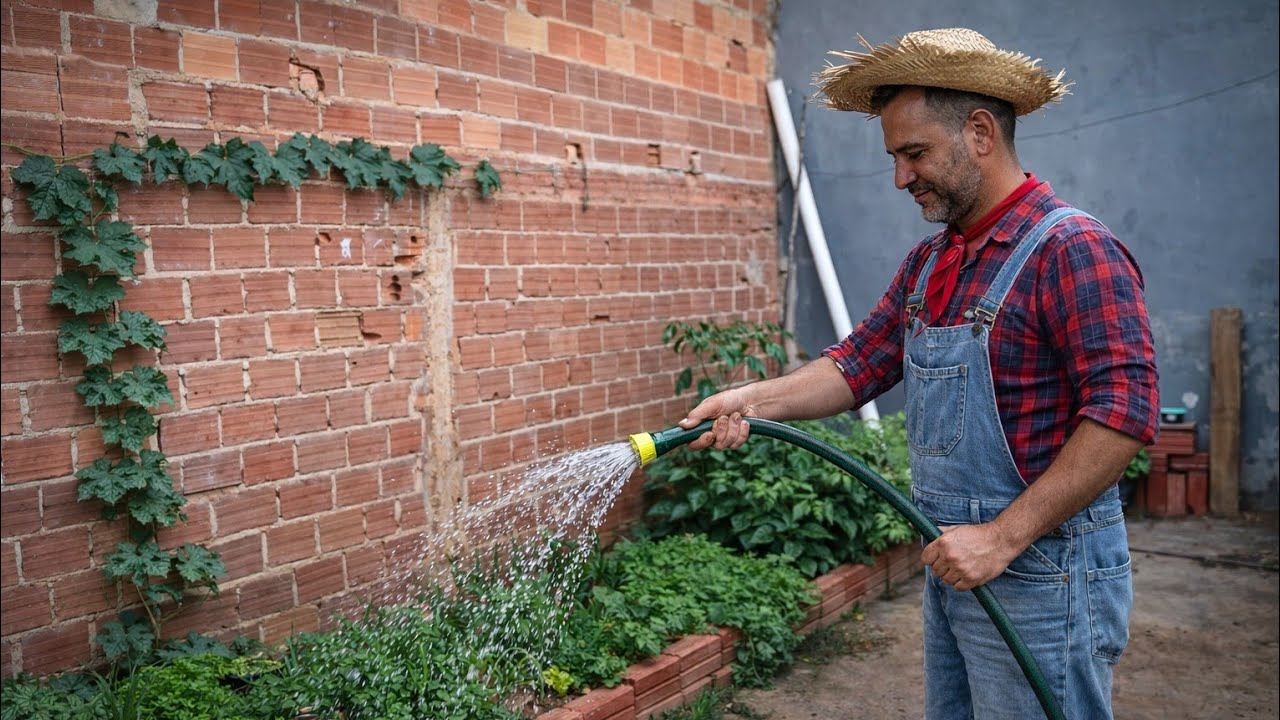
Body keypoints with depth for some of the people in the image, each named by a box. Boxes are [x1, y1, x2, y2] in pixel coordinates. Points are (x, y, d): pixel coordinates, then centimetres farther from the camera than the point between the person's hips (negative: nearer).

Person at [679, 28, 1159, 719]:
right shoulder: (928, 262, 10)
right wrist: (753, 399, -8)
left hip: (1043, 575, -8)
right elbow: (860, 363, 7)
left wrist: (1003, 536, -24)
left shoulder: (1071, 249, -17)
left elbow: (1123, 411, -23)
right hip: (951, 563, 8)